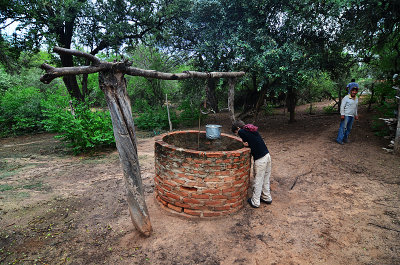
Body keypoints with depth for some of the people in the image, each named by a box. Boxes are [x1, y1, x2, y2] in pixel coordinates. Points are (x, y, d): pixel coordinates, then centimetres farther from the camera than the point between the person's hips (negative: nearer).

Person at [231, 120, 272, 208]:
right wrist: (247, 143, 9)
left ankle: (255, 202, 19)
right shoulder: (253, 130, 15)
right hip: (267, 155, 8)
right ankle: (267, 198, 36)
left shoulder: (242, 132, -8)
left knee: (258, 181, 6)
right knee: (265, 180, 21)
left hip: (260, 159, -8)